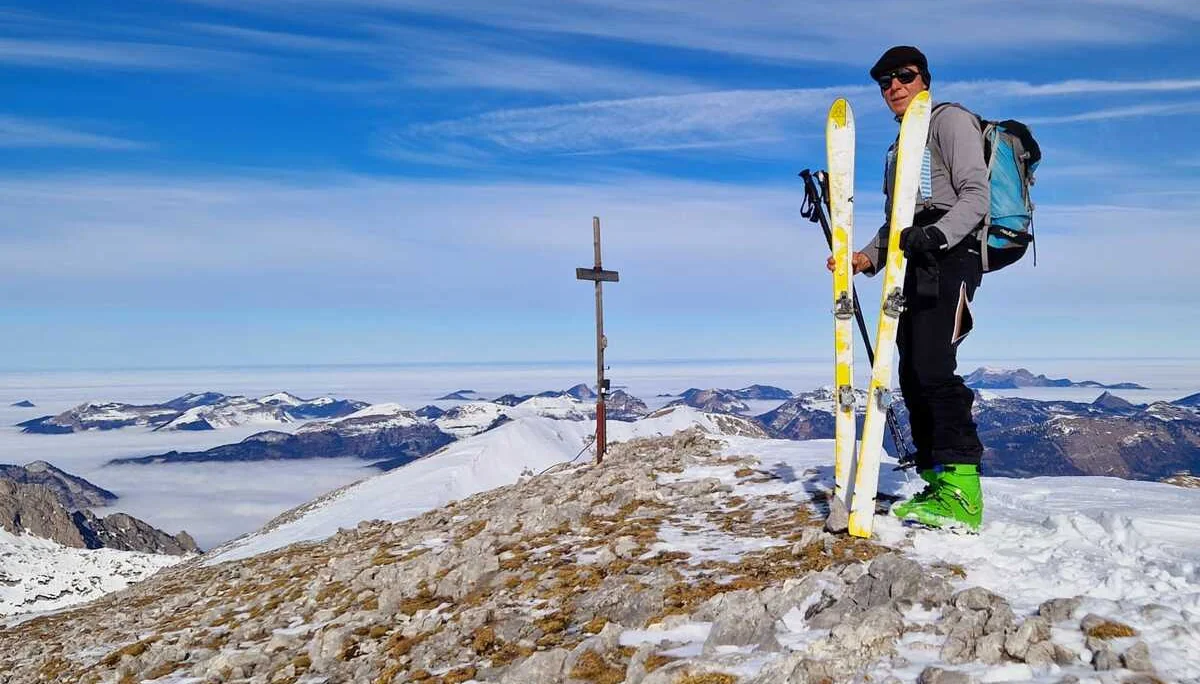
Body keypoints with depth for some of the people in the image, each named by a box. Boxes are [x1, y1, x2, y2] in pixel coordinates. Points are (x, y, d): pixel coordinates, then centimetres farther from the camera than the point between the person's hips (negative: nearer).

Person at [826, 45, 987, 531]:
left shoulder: (950, 120, 3)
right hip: (918, 265, 9)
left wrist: (936, 233, -27)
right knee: (913, 376, 2)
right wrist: (867, 257, 9)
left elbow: (976, 195, -10)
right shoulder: (900, 146, 28)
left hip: (952, 256, -9)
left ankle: (961, 493, -22)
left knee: (932, 368, -21)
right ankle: (938, 484, 6)